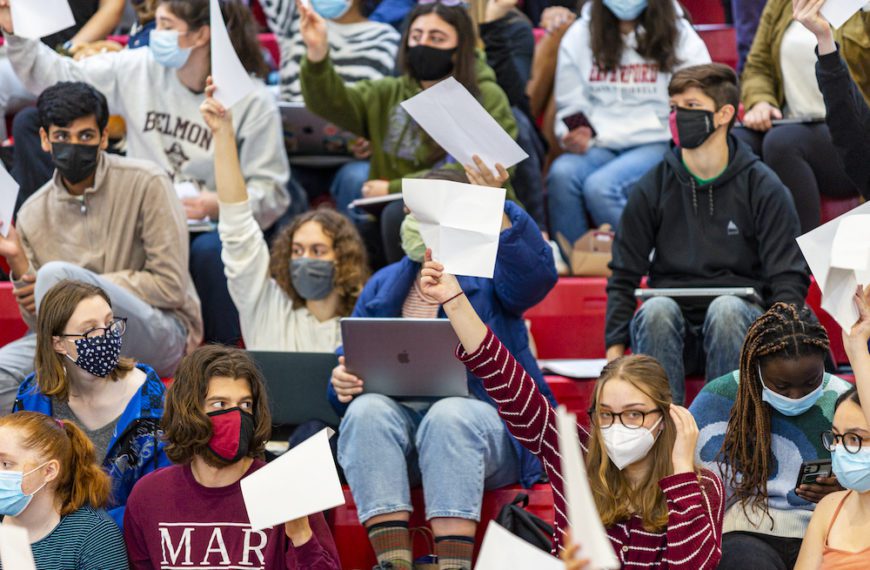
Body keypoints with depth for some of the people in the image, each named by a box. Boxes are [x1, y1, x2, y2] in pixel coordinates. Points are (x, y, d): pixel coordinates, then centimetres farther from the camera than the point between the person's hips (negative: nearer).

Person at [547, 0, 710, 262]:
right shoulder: (579, 36, 13)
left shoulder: (679, 35, 6)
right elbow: (570, 105, 11)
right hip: (599, 143, 3)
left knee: (600, 186, -32)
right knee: (562, 174, -31)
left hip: (656, 143, -3)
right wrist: (572, 138, -11)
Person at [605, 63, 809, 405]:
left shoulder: (763, 187, 4)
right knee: (657, 309, -32)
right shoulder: (653, 188, 7)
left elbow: (789, 278, 1)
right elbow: (623, 276, 9)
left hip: (737, 324, -1)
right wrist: (615, 347, -6)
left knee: (726, 308, -34)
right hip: (669, 325, 1)